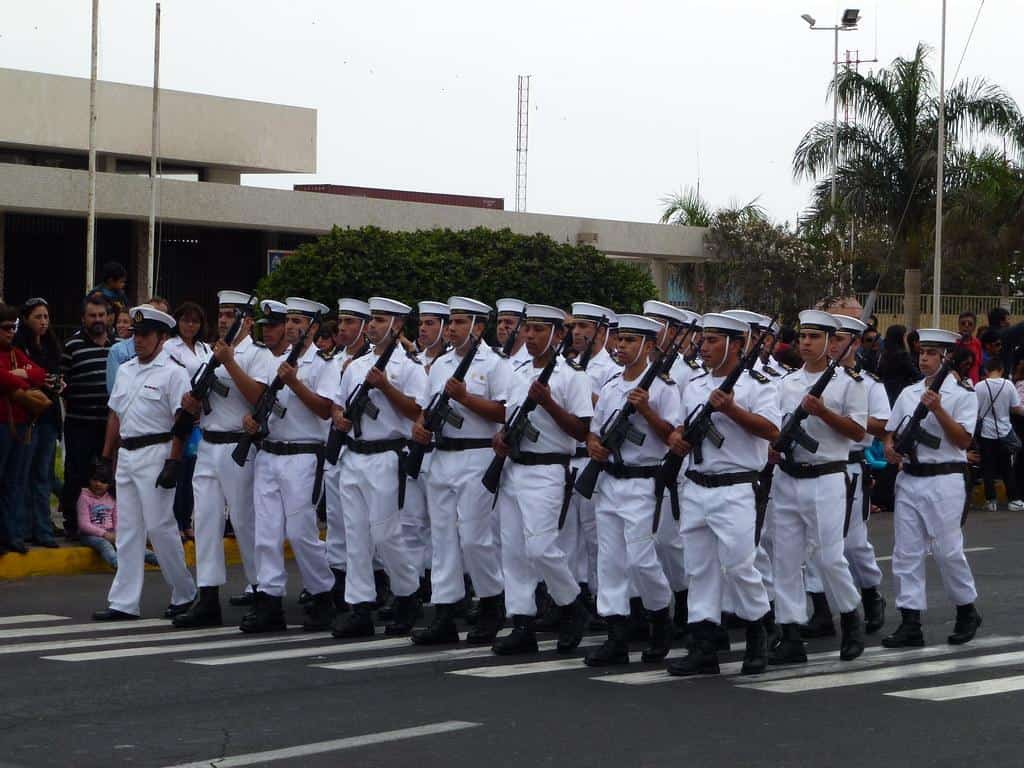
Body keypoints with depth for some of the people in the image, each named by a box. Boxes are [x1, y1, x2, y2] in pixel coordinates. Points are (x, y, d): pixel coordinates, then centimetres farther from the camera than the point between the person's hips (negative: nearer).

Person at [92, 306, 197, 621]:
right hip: (125, 454, 8)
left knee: (160, 526, -7)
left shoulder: (173, 373, -8)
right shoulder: (125, 371, 15)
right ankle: (124, 603, 8)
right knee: (127, 530, 7)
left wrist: (172, 463, -19)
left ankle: (184, 593, 8)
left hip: (155, 454, -7)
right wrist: (106, 456, 17)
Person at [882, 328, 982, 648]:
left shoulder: (963, 394, -2)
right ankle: (910, 623, 4)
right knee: (906, 553, 2)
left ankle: (967, 612, 18)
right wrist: (889, 447, -1)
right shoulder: (908, 393, 14)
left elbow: (963, 440, -11)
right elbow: (891, 431, 21)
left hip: (943, 481, -5)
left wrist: (938, 410, -20)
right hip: (908, 479, 5)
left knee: (947, 550, -2)